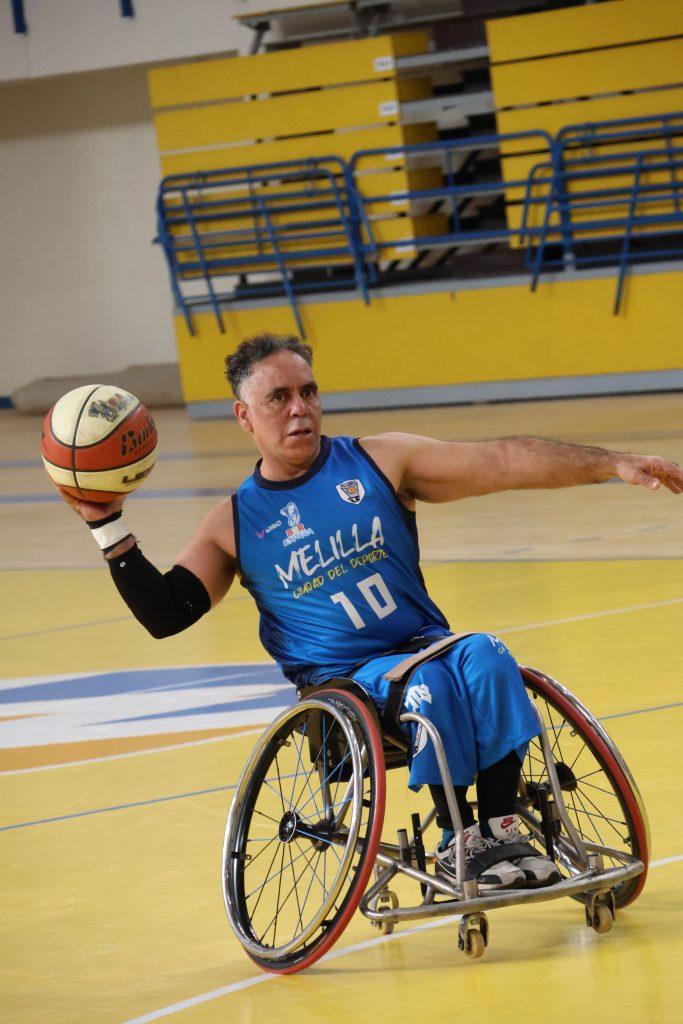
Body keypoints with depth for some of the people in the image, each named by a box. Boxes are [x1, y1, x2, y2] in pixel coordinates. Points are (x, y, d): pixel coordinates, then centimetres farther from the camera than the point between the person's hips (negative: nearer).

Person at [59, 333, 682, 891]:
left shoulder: (380, 462, 4)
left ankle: (502, 830, -24)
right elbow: (164, 614, 1)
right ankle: (458, 843, -19)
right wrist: (108, 526, -8)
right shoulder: (235, 525, 6)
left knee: (486, 656, -30)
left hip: (427, 644, 2)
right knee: (427, 681, -32)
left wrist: (614, 464, -12)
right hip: (339, 681, -2)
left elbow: (505, 462, -3)